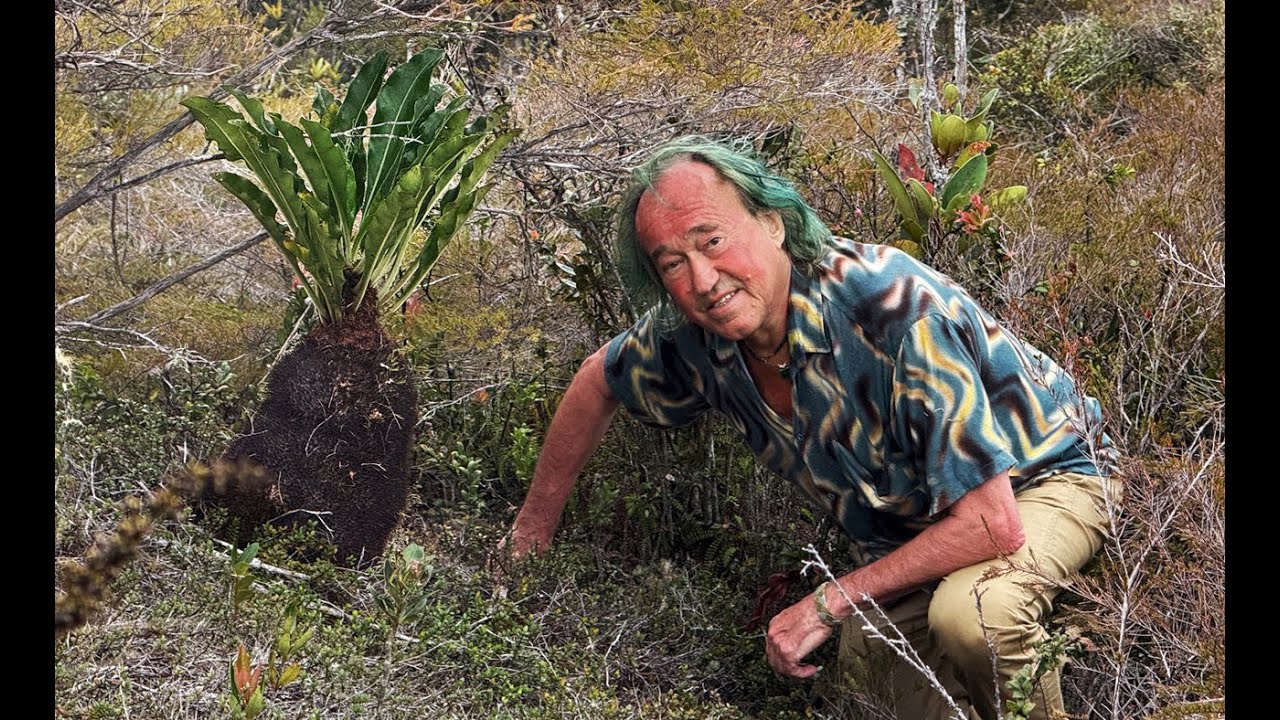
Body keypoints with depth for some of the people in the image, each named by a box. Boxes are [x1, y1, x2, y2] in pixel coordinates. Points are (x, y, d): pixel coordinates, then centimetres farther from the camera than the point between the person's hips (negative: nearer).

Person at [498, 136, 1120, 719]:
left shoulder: (893, 309, -37)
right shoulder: (693, 333, -16)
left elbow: (992, 524, -37)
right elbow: (598, 382, 8)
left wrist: (829, 604, -28)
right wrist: (537, 520, 12)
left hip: (1041, 475, -6)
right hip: (899, 530, 6)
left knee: (968, 613, -36)